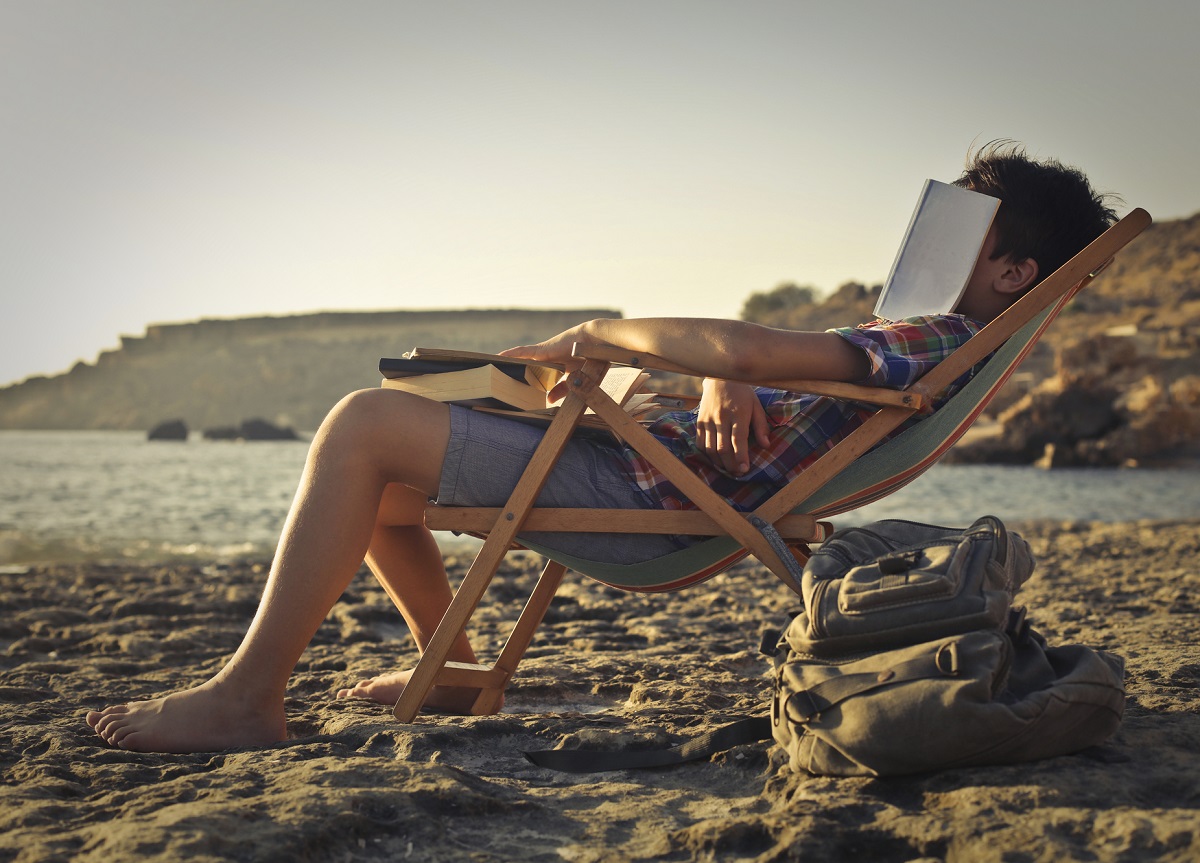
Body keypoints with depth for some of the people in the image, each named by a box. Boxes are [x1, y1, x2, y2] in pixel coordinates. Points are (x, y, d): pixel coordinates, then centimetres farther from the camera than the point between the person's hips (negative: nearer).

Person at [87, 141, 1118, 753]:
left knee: (365, 423, -17)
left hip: (639, 495, -11)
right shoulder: (934, 351, 19)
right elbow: (760, 362, 19)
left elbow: (740, 346, -27)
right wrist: (722, 382, -6)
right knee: (371, 465, 15)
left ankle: (249, 694, -12)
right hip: (641, 459, 11)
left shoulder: (935, 346, -14)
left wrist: (604, 331, -10)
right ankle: (453, 669, 23)